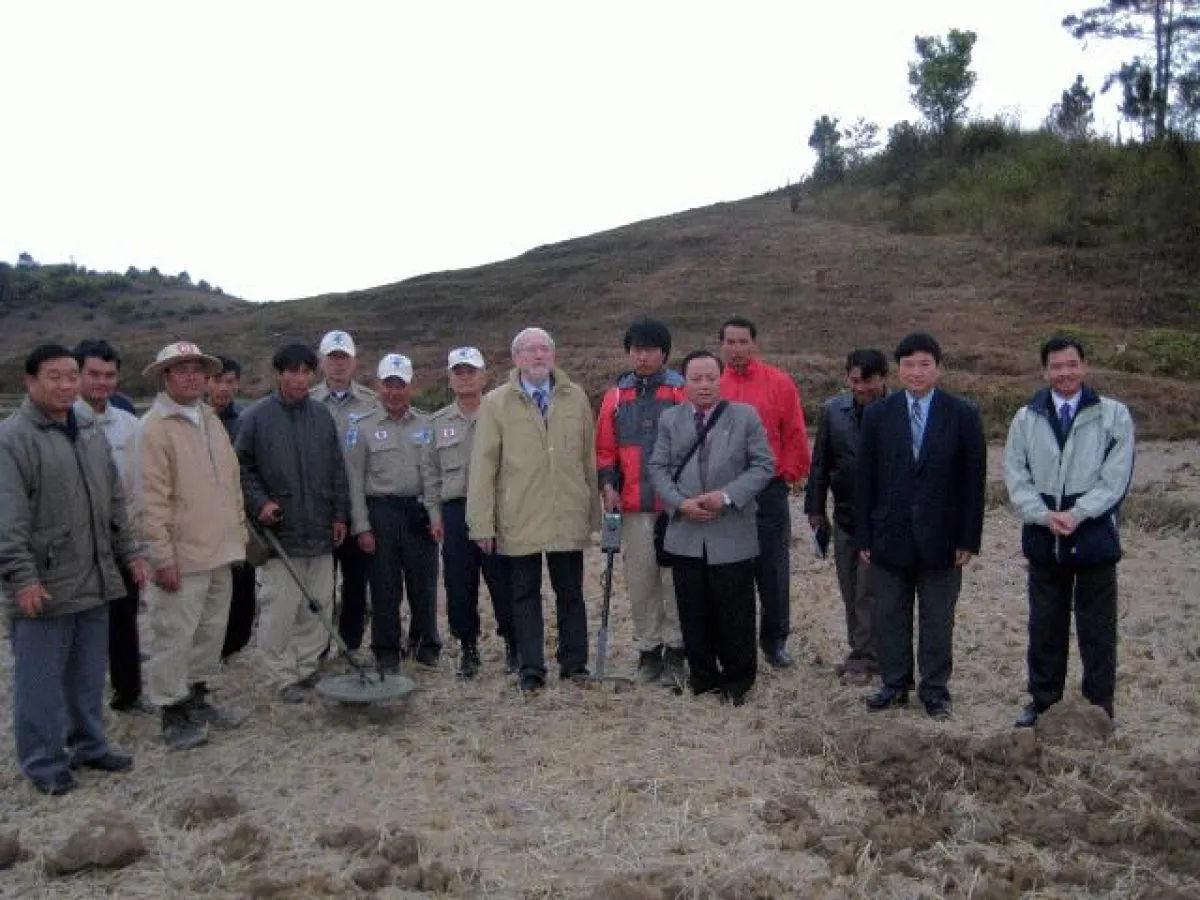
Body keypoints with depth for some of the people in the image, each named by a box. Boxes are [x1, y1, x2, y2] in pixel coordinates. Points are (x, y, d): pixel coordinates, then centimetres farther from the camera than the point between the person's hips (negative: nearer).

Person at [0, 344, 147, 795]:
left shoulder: (90, 431, 12)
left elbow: (114, 502, 18)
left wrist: (128, 553, 16)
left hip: (94, 580, 6)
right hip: (43, 586, -6)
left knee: (89, 674, 16)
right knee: (42, 679, 5)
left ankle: (89, 744, 31)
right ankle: (43, 763, 18)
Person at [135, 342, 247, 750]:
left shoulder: (211, 420, 11)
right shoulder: (155, 427, -11)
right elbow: (151, 499, -15)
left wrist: (239, 533, 14)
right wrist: (162, 557, -17)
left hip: (219, 551, 7)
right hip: (182, 556, -7)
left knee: (211, 631, 16)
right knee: (175, 636, 1)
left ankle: (198, 698, 30)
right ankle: (174, 714, 14)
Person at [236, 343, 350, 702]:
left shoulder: (322, 414, 8)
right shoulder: (257, 417, -3)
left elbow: (337, 469, 12)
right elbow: (243, 467, 1)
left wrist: (340, 513, 8)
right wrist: (259, 502, -12)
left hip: (320, 529, 4)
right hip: (280, 530, -4)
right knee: (280, 608, -2)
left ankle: (307, 667, 23)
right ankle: (285, 676, 11)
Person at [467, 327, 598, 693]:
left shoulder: (576, 397, 5)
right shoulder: (496, 403, 0)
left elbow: (589, 457, 8)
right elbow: (483, 465, -2)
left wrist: (594, 509, 8)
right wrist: (482, 522, -6)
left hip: (568, 518, 2)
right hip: (519, 521, -1)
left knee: (570, 592, 11)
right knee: (525, 594, 8)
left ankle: (574, 662, 24)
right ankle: (531, 669, 18)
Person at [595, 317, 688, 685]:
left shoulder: (682, 391, 0)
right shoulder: (616, 395, 10)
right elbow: (605, 449, 13)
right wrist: (608, 485, -1)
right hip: (633, 507, 3)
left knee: (675, 580, 3)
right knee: (640, 582, 9)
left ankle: (675, 651, 14)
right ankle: (649, 651, 21)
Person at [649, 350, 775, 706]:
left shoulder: (745, 416, 0)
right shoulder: (669, 419, 7)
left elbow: (763, 465, -3)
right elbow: (658, 468, 5)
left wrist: (727, 496, -15)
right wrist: (680, 502, -11)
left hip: (733, 535, -2)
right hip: (686, 535, 2)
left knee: (734, 613, 5)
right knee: (694, 615, 10)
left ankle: (737, 680, 23)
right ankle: (703, 677, 26)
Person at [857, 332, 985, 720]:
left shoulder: (963, 415, -1)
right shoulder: (877, 415, 2)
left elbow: (973, 480, -2)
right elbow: (865, 480, 2)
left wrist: (969, 538, -5)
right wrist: (864, 536, -1)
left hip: (940, 537, -1)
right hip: (890, 535, 1)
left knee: (938, 619, 9)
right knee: (890, 616, 10)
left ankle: (935, 690, 22)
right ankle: (895, 684, 24)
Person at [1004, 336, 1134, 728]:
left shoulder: (1113, 415, -1)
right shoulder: (1026, 418, 6)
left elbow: (1116, 477, -7)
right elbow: (1016, 476, 2)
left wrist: (1076, 515, -16)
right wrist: (1045, 515, -12)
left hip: (1094, 536, -2)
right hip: (1042, 537, 3)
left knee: (1097, 628, 6)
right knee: (1045, 625, 13)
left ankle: (1099, 707, 18)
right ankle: (1042, 701, 26)